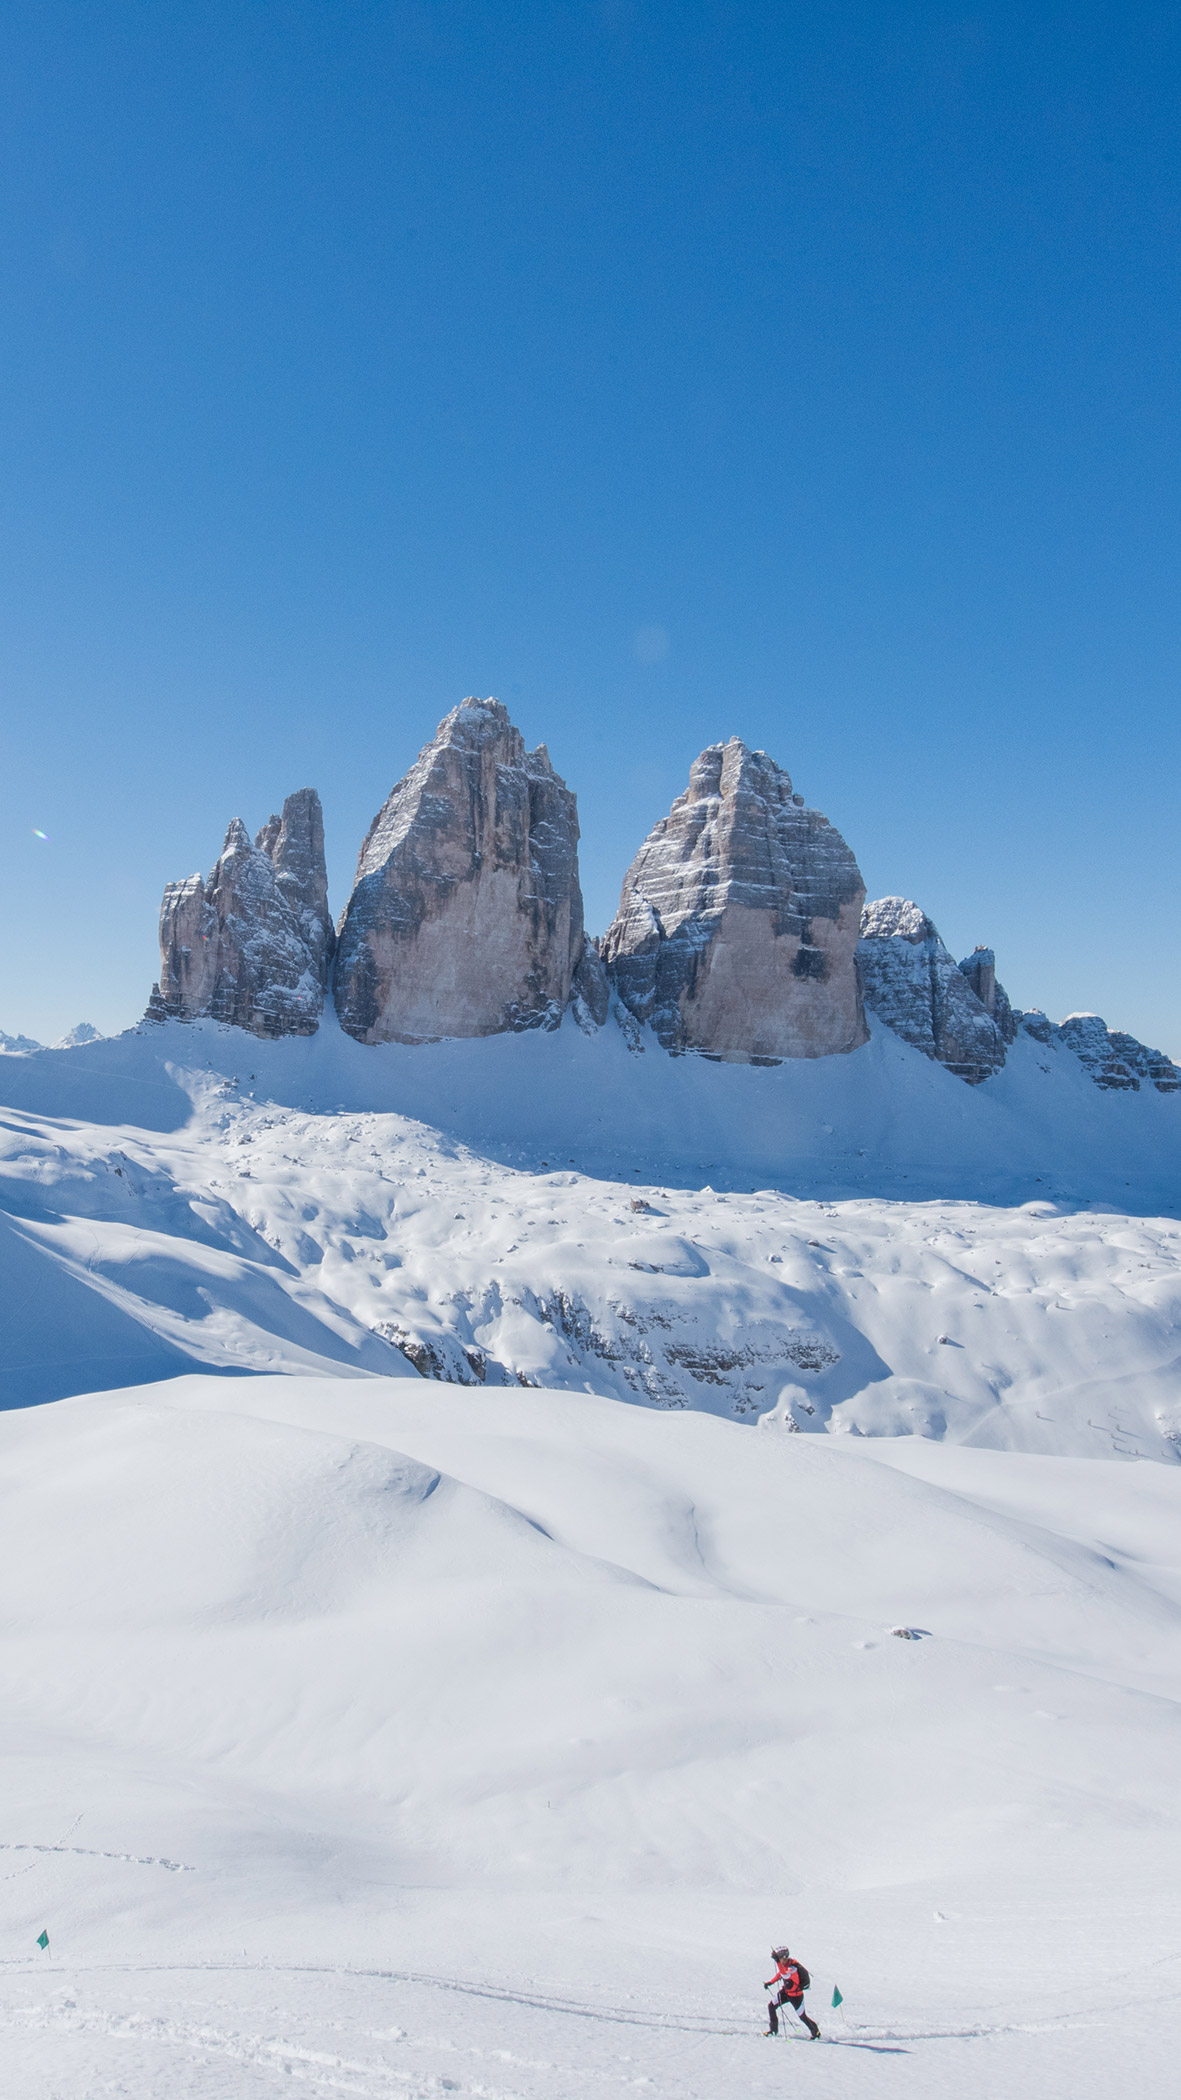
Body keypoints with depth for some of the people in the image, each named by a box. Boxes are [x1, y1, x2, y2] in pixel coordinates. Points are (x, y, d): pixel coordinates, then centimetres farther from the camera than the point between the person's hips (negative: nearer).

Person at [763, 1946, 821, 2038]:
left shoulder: (793, 1968, -35)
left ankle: (816, 2032, 35)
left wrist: (777, 1962, -67)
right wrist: (770, 1982, 5)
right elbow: (780, 1973, 11)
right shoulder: (784, 1964, -9)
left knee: (802, 2016, 9)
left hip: (796, 1996, -7)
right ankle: (773, 2029, 13)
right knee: (771, 2005, -3)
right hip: (785, 1992, 7)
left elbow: (785, 1974, -56)